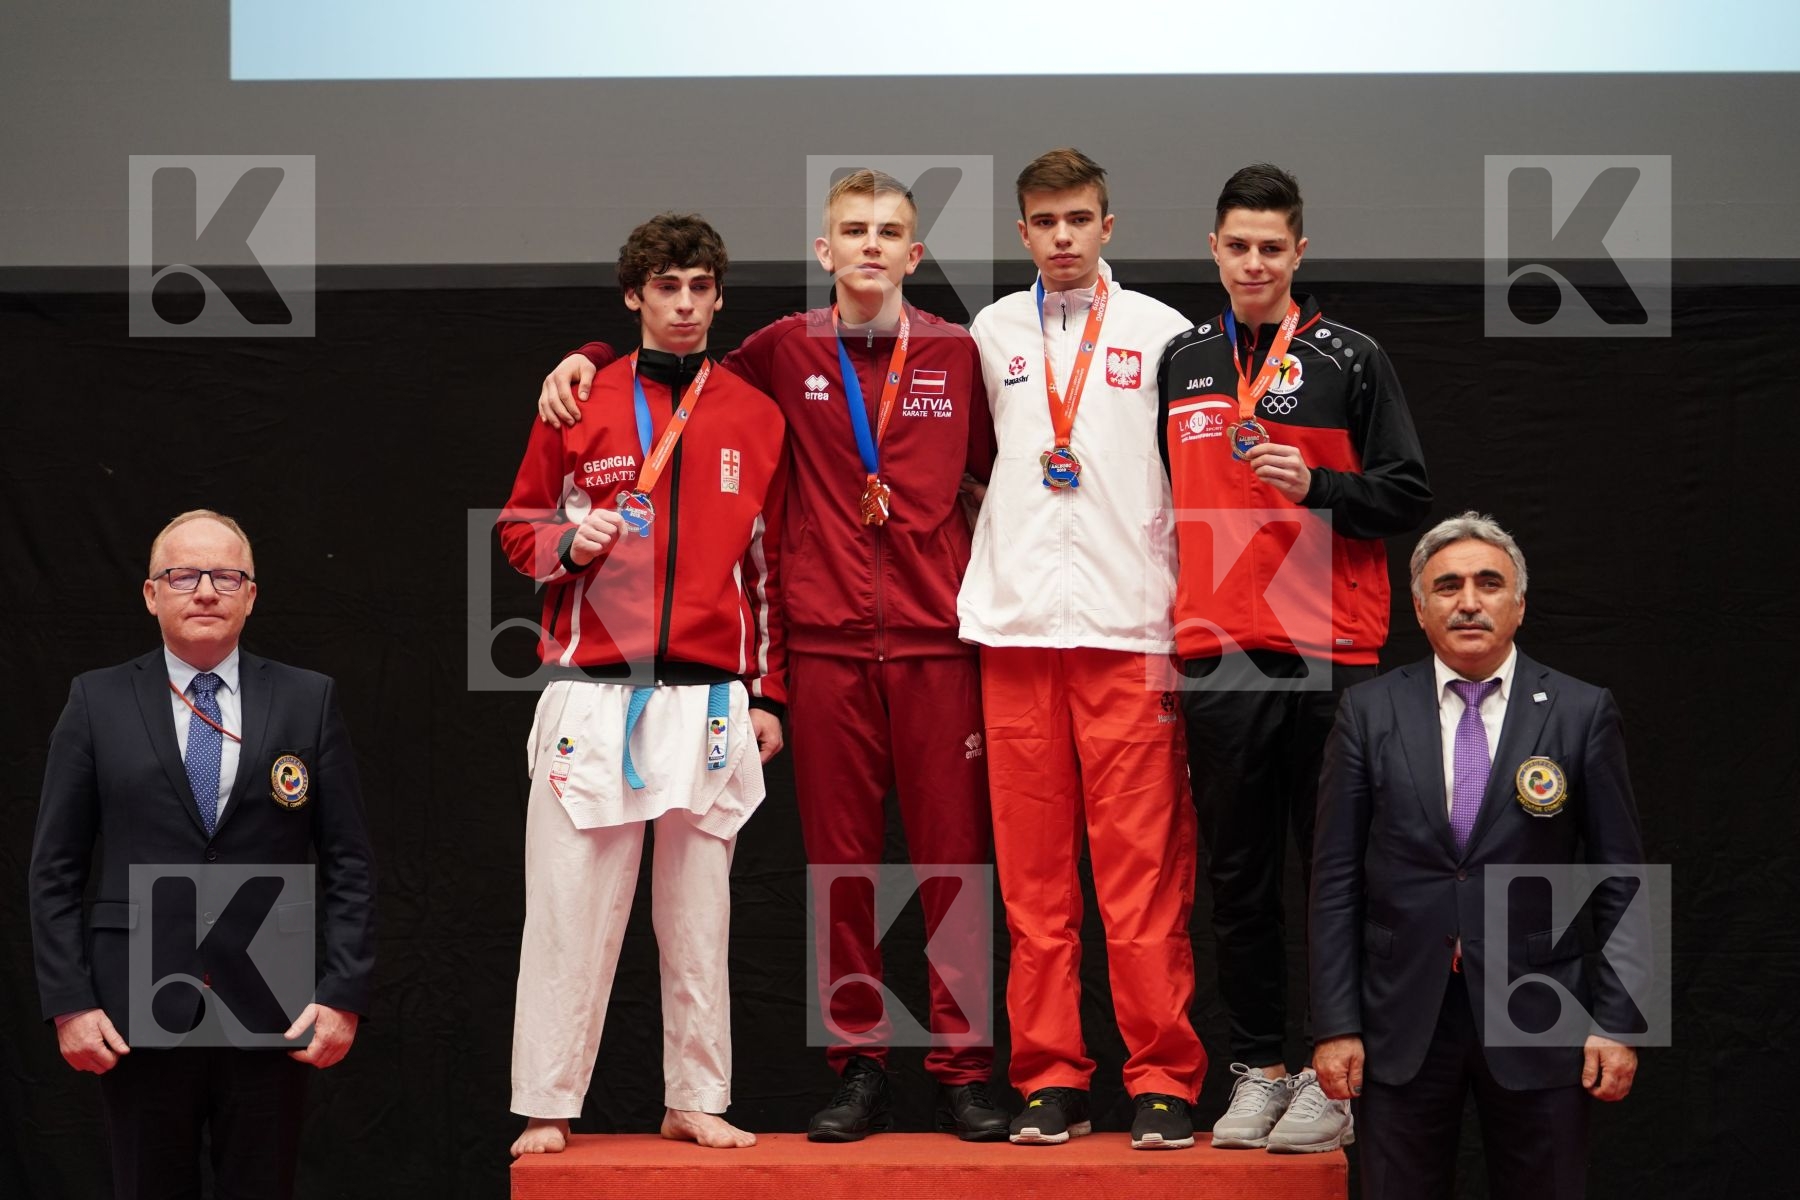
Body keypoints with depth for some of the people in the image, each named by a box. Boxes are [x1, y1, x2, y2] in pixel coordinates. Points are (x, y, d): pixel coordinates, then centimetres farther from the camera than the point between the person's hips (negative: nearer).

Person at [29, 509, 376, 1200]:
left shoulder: (309, 701, 6)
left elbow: (348, 864, 5)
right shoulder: (97, 703, 5)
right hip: (137, 1015, 0)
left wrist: (344, 995, -4)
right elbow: (55, 870, 4)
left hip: (271, 1014, 0)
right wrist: (68, 1003, -4)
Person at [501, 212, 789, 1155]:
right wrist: (569, 543, -10)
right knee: (571, 904, -4)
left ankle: (696, 1100, 12)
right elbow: (519, 527, 13)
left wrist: (768, 696, 10)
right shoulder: (580, 405, 7)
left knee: (699, 910, 4)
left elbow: (771, 567, 13)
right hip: (591, 692, -1)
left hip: (712, 697, 1)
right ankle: (545, 1107, 2)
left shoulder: (756, 419, 12)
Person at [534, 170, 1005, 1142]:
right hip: (824, 644, 1)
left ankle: (961, 1070, 7)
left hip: (936, 641, -1)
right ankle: (858, 1068, 12)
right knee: (839, 860, 4)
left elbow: (999, 476, 13)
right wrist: (590, 356, 8)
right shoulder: (786, 352, 7)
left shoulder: (958, 355, 6)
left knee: (953, 856, 1)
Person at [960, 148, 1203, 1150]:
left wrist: (1189, 620, -3)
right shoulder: (992, 334, 13)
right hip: (1015, 625, 3)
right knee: (1033, 868, 3)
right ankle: (1051, 1076, 9)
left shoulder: (1161, 332, 6)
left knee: (1144, 864, -5)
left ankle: (1163, 1078, 1)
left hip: (1131, 628, -2)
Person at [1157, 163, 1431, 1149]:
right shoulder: (1180, 362, 13)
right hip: (1217, 659, 3)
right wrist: (1163, 638, 15)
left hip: (1330, 657, -3)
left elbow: (1408, 495, 1)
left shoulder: (1349, 360, 3)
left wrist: (1315, 485, -16)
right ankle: (1257, 1068, 14)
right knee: (1236, 875, 6)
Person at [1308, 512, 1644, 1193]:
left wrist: (1617, 1022, -3)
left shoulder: (1582, 714, 2)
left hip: (1536, 1024, -1)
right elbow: (1336, 880, 3)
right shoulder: (1369, 713, 4)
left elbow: (1619, 882, 3)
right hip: (1402, 1024, 1)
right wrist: (1336, 1024, -3)